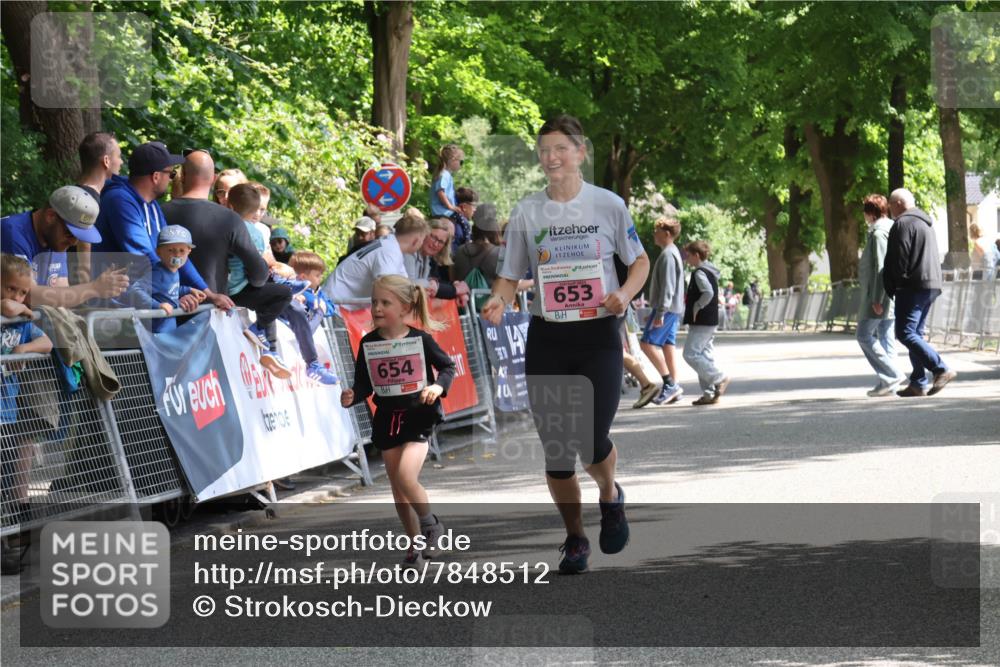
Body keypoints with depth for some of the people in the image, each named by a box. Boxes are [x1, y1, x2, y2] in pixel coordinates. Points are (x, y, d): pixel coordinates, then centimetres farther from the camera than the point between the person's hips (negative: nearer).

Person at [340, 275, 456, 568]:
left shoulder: (420, 339, -7)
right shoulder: (368, 344, 2)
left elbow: (447, 366, 3)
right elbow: (364, 384, 5)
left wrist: (438, 386, -15)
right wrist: (352, 397, -15)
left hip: (418, 416, -4)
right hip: (386, 420, 4)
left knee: (405, 475, -22)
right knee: (398, 487, 8)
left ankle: (430, 525, 3)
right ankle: (416, 545, 21)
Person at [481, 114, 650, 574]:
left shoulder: (607, 204, -2)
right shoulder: (527, 212, 2)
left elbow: (640, 262, 8)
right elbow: (510, 274, 7)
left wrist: (624, 294, -13)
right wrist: (498, 300, -16)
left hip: (598, 335, -2)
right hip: (546, 339, 2)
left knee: (592, 442, -13)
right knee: (555, 449, 1)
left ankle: (610, 495, 23)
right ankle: (575, 539, 21)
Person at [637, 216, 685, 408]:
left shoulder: (668, 255, -14)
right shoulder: (673, 253, 19)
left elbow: (667, 287, -21)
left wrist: (660, 312, -24)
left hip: (666, 308, -10)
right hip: (673, 309, 10)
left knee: (648, 343, -13)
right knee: (667, 345, 9)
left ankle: (670, 384, -14)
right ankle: (673, 389, 8)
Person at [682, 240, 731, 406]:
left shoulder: (699, 273, -14)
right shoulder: (711, 272, 16)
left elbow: (708, 293, -27)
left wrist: (696, 307, -17)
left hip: (701, 323, -10)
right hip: (711, 321, 10)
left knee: (690, 354, -9)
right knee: (704, 356, 10)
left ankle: (719, 379, -11)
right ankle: (709, 393, 8)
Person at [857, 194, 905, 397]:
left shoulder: (878, 233, -13)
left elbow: (881, 268, -20)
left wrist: (877, 299, -20)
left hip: (879, 296, -9)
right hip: (893, 296, 9)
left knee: (864, 335, -5)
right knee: (886, 338, 9)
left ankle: (892, 374, -12)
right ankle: (887, 383, 7)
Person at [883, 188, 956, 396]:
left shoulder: (903, 223, -10)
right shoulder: (925, 223, 22)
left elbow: (898, 259, -16)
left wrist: (891, 288, -7)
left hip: (913, 286, -10)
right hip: (931, 285, 10)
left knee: (905, 333, -12)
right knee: (916, 334, 13)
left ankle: (941, 369, -19)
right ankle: (918, 383, 10)